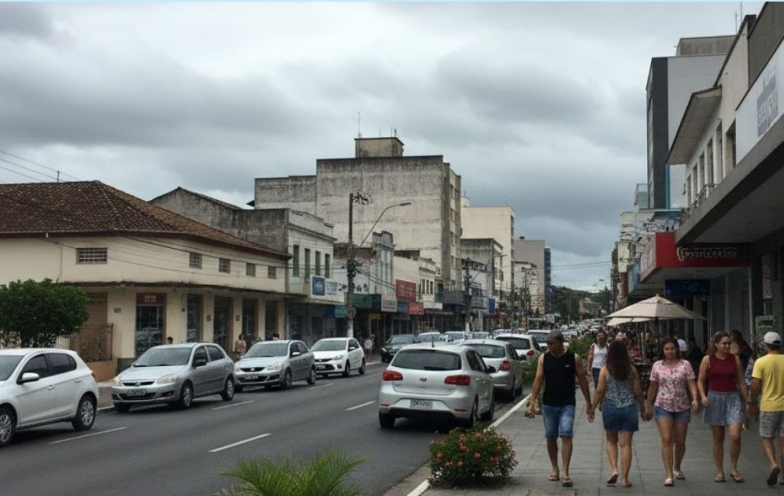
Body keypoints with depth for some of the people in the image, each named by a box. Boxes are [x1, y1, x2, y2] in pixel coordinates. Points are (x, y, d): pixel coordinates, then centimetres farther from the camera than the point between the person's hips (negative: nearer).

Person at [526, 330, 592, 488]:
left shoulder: (574, 358, -4)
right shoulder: (543, 358, 1)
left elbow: (582, 380, 1)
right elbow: (538, 380, -1)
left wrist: (588, 404, 1)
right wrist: (532, 402, -10)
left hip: (567, 405, -3)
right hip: (549, 404, 3)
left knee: (566, 436, -13)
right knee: (550, 438, 10)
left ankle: (565, 473, -13)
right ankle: (555, 469, 25)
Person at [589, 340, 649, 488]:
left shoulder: (605, 370, -5)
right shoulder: (632, 370, -1)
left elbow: (599, 391, -6)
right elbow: (638, 392, 2)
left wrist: (592, 408, 3)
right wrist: (642, 410, 13)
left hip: (610, 408, -1)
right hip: (629, 409, 1)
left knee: (611, 441, 17)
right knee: (626, 444, 4)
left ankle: (614, 469, -1)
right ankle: (624, 478, 5)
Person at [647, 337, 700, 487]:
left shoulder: (685, 365, 0)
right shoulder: (657, 366, 3)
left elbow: (691, 384, -6)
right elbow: (653, 387, 9)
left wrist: (695, 399, -22)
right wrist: (649, 406, 11)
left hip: (682, 407, 1)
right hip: (663, 407, -1)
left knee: (680, 442, 10)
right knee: (666, 440, -13)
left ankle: (677, 468, 36)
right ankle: (669, 475, -15)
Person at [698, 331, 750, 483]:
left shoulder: (735, 359, 5)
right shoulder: (708, 360, 0)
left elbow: (741, 381, 9)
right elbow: (701, 381, 3)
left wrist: (747, 401, 8)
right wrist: (703, 396, -14)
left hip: (733, 398, 1)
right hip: (714, 399, 0)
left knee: (735, 436, -13)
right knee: (718, 439, 7)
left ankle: (733, 468, 6)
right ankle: (719, 471, 18)